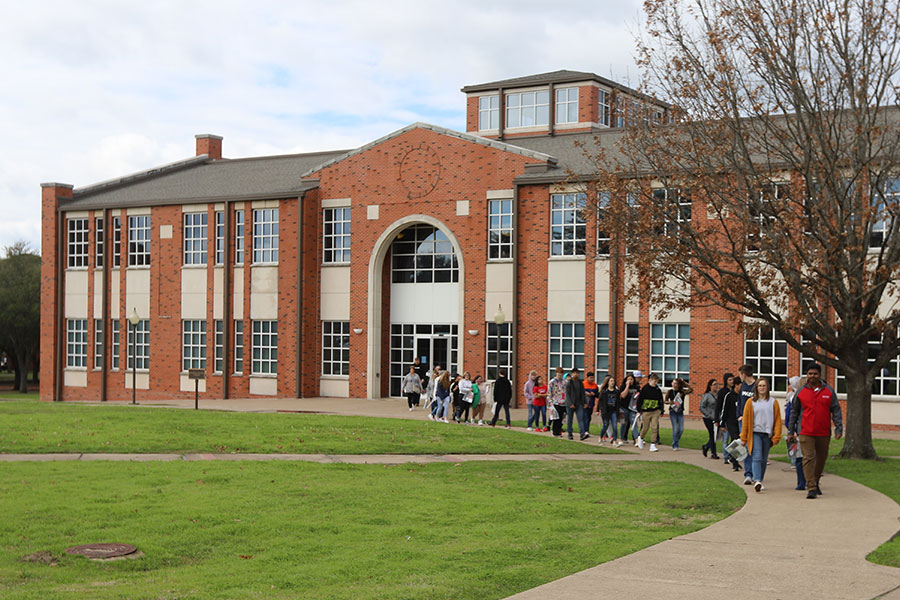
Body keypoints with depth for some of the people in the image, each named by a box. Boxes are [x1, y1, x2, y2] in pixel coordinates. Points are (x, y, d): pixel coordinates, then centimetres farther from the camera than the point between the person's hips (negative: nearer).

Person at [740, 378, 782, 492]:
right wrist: (743, 438, 3)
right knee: (757, 457, -13)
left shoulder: (773, 402, 6)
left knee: (764, 459, 9)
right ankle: (757, 481, -23)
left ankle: (759, 480, 21)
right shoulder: (751, 402, 3)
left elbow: (777, 420, 6)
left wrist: (776, 436, -2)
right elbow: (746, 420, 5)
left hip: (767, 435, 2)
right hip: (755, 433, -2)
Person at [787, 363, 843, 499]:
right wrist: (791, 430, 10)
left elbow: (836, 410, 5)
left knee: (821, 459, 14)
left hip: (824, 433, 2)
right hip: (806, 433, -2)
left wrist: (839, 428, -3)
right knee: (808, 459, -10)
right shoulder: (801, 392, 3)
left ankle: (815, 482, 35)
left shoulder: (829, 391, 4)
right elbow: (794, 412, 11)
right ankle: (811, 488, -11)